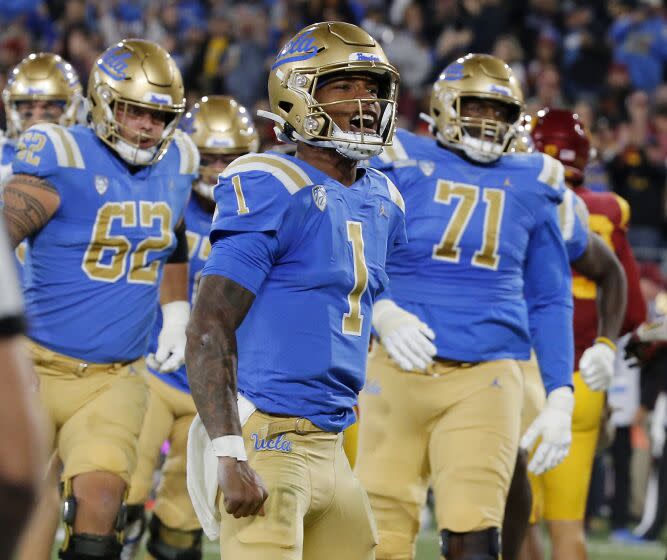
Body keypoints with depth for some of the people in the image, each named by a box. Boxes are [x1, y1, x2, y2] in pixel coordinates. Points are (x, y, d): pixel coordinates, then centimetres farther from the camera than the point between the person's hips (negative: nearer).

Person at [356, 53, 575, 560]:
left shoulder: (529, 185, 13)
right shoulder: (402, 165, 4)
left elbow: (550, 301, 17)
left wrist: (560, 398, 10)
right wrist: (383, 313, -20)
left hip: (486, 377, 1)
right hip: (401, 366, -1)